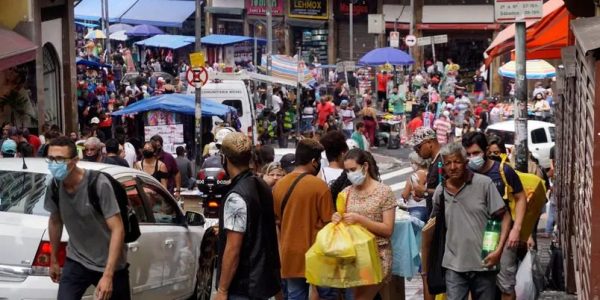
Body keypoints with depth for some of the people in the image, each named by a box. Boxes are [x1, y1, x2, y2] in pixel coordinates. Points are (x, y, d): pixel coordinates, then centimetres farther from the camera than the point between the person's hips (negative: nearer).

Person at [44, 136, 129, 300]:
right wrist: (53, 260, 18)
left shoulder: (98, 184, -23)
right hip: (76, 261, 3)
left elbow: (118, 230, -23)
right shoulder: (54, 187, -9)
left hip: (109, 264, -3)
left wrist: (108, 275, -28)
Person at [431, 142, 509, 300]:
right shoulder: (440, 191, 4)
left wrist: (498, 250, -14)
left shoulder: (484, 183, -7)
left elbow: (504, 217, -5)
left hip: (483, 263, -2)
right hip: (454, 265, 2)